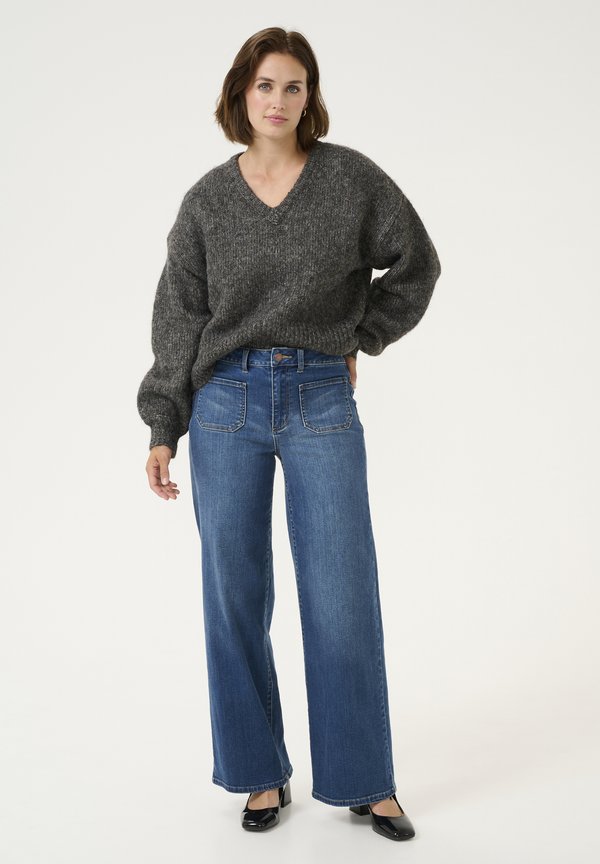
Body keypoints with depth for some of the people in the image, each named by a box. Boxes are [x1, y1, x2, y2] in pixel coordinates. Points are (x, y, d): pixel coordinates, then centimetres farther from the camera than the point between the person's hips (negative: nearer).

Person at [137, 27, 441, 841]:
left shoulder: (351, 177, 1)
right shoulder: (208, 199, 5)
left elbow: (416, 262, 12)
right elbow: (179, 317, 5)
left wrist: (358, 340, 8)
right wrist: (162, 429, 1)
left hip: (322, 401, -1)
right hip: (227, 403, 1)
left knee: (344, 598, 0)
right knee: (235, 597, 5)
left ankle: (364, 782, 16)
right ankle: (262, 773, 21)